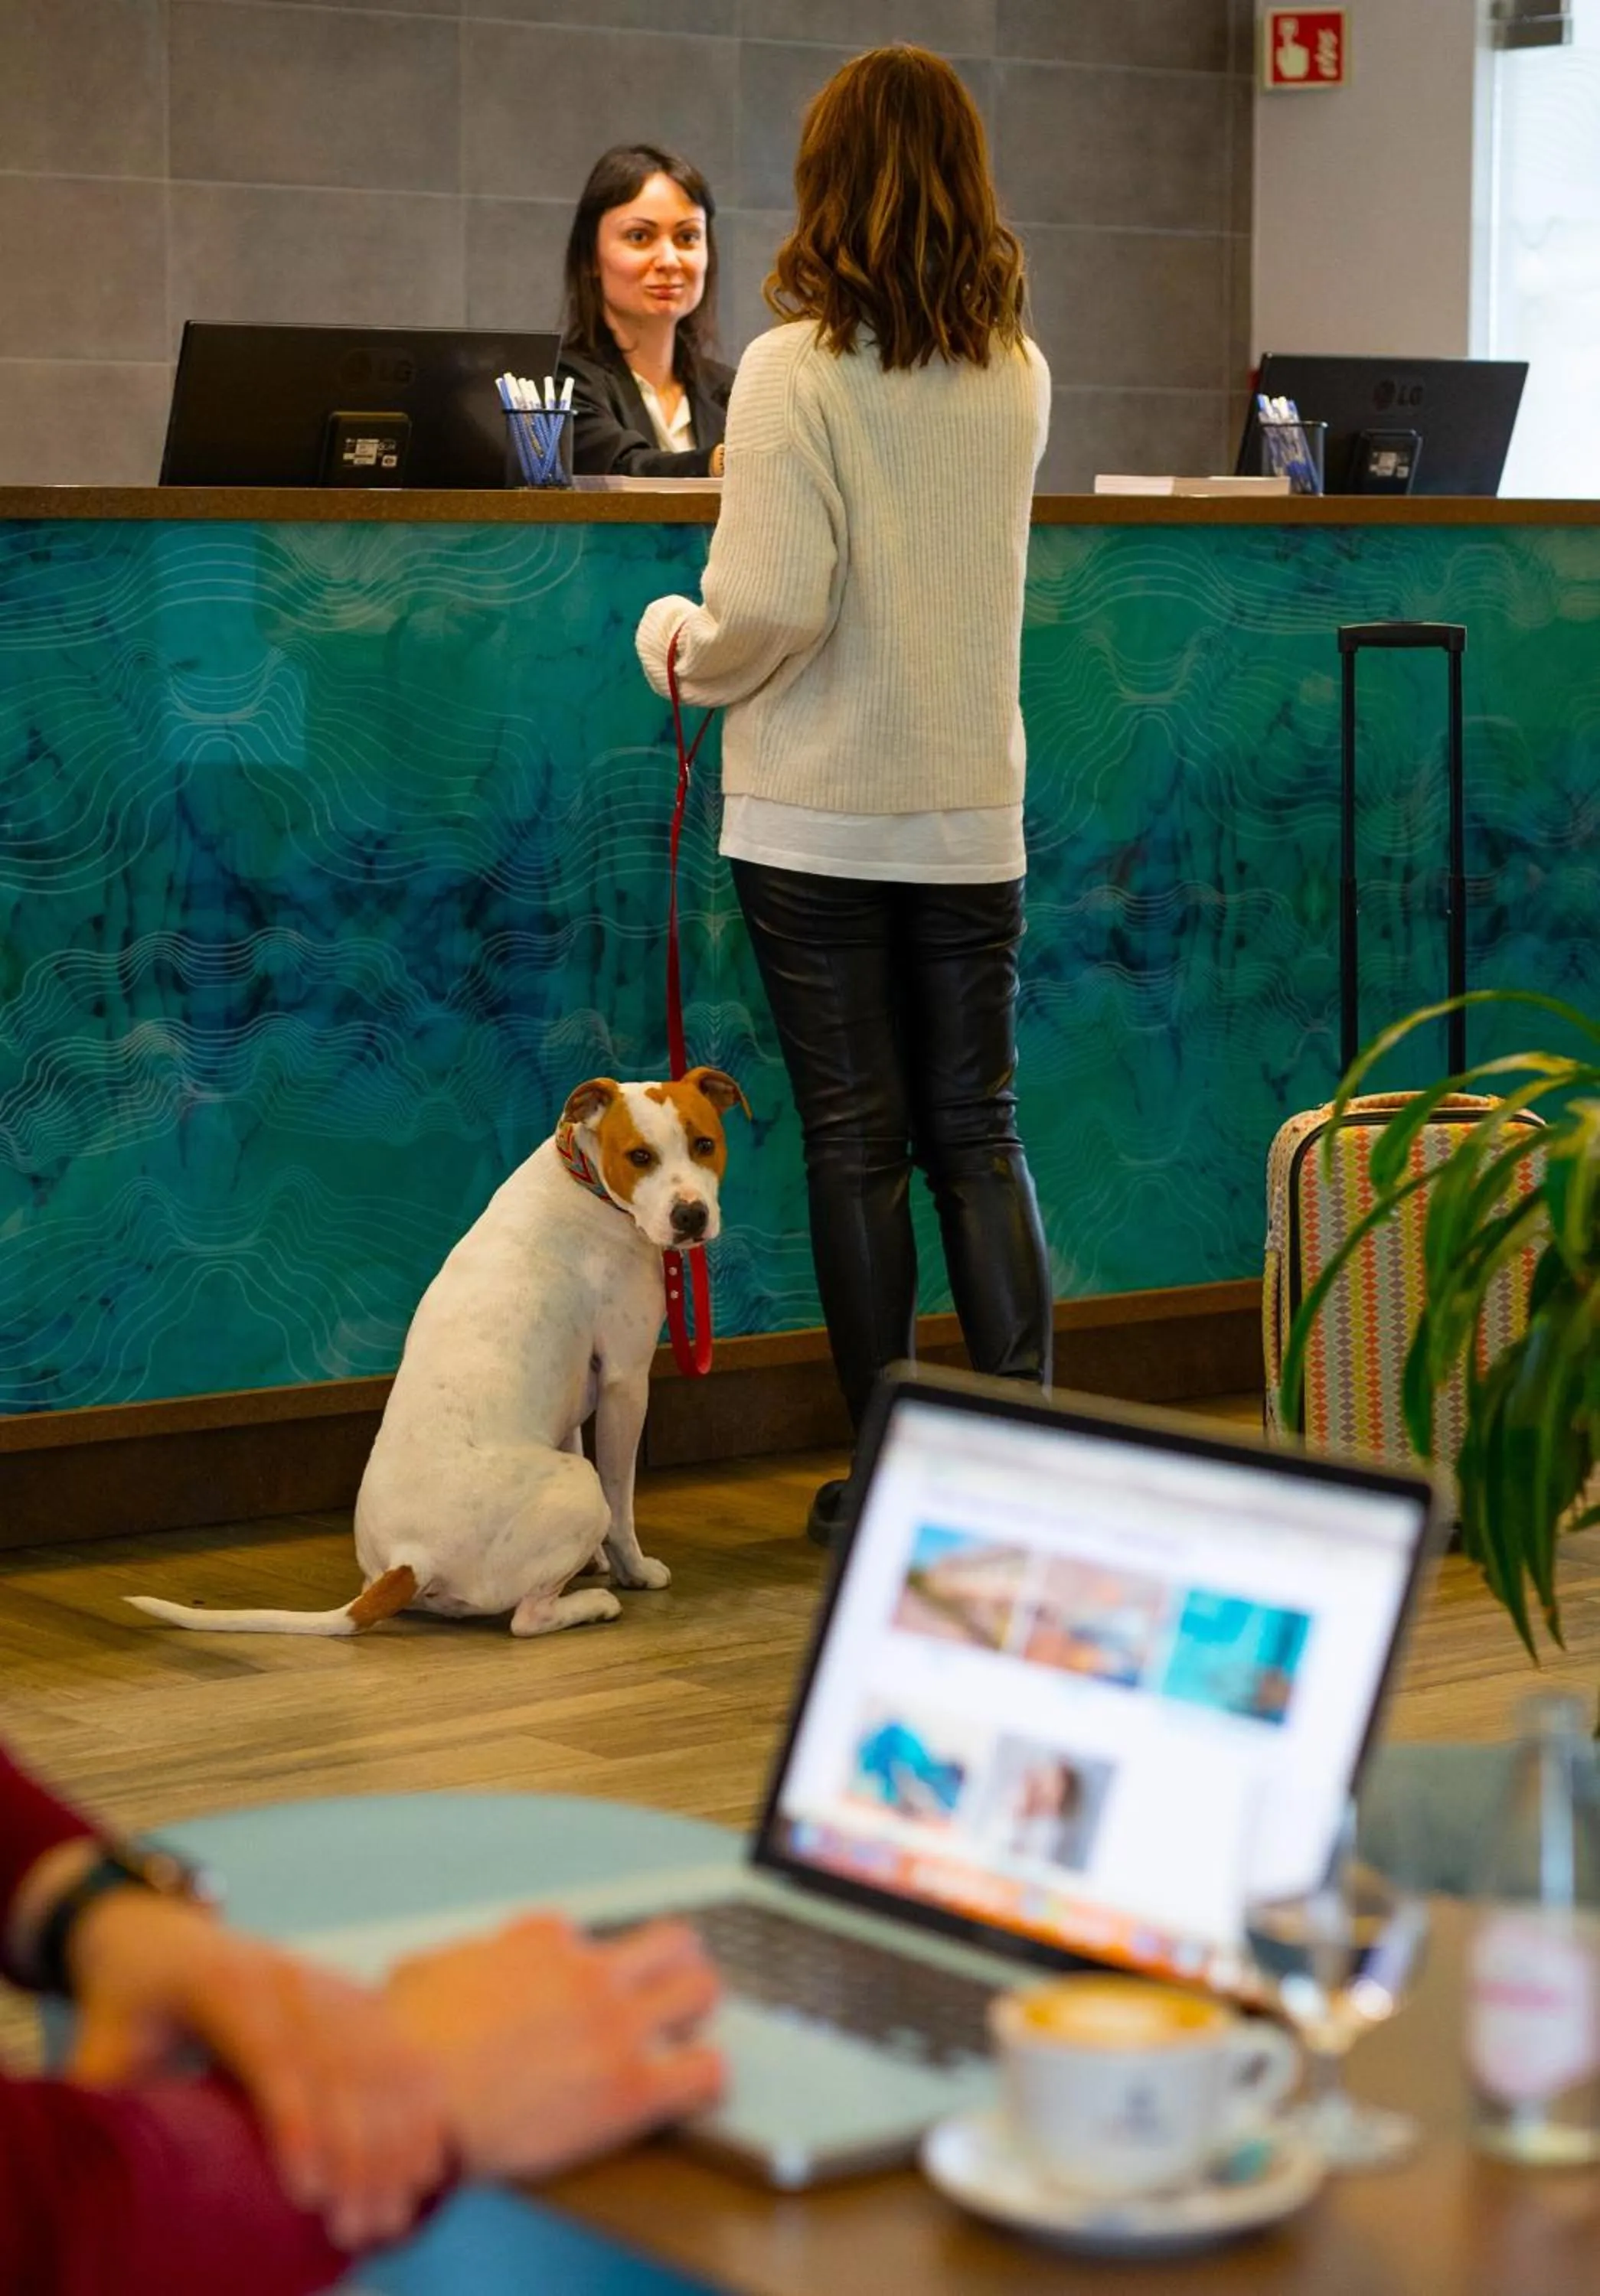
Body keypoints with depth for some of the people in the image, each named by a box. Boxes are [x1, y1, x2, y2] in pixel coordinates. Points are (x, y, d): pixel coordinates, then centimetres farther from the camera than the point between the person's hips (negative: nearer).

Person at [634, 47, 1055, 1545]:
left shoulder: (795, 371, -12)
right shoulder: (1018, 379, 3)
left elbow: (772, 607, -19)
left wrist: (683, 649, 2)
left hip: (819, 817, -4)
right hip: (972, 814, 4)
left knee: (856, 1146, 4)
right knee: (979, 1137, 10)